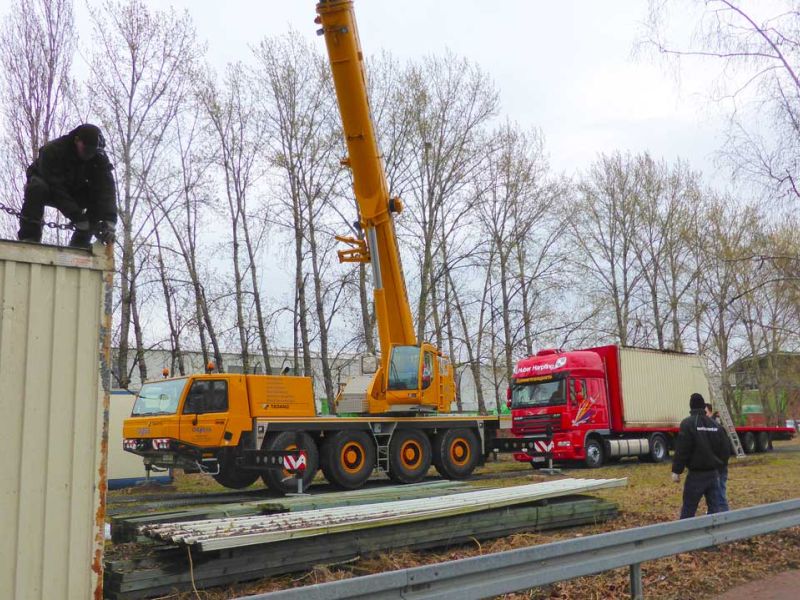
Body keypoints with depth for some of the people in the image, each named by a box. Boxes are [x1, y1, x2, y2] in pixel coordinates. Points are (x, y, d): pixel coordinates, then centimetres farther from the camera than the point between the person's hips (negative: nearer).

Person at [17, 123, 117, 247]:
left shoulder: (99, 157, -22)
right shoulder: (52, 150, -33)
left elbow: (106, 189, -31)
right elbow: (56, 189, -37)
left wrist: (109, 222, -45)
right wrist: (79, 219, -43)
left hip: (73, 191, 4)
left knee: (99, 199, -23)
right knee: (37, 187, -37)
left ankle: (79, 245, -14)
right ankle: (28, 236, -29)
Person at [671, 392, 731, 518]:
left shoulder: (687, 424, -12)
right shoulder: (715, 425, 6)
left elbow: (681, 450, -15)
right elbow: (725, 450, 10)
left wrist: (676, 471, -9)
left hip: (696, 475, -5)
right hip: (713, 473, 5)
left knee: (688, 509, 3)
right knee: (716, 507, 9)